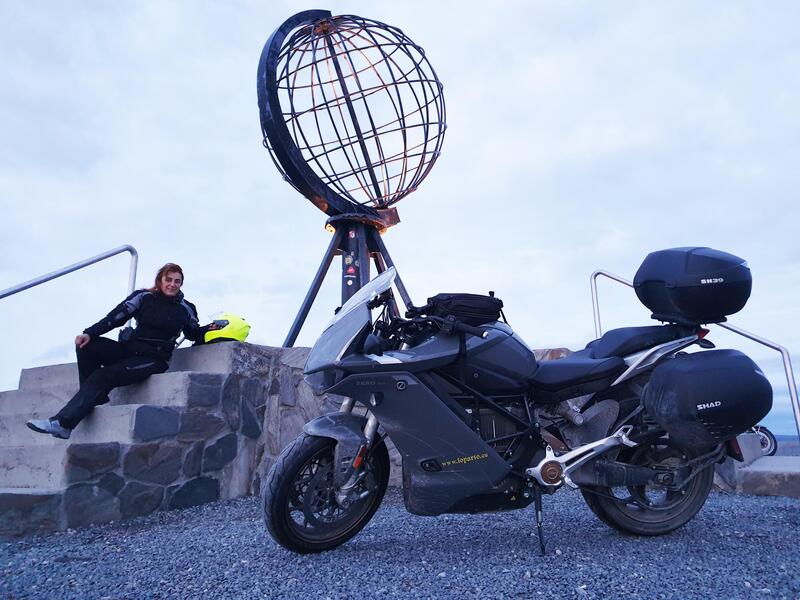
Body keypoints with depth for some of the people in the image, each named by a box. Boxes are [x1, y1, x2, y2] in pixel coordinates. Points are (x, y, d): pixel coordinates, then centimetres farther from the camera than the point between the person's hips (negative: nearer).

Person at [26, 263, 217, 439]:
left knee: (104, 376, -25)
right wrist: (90, 333, -14)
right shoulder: (143, 296, 4)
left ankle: (63, 423, -27)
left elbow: (194, 334, 19)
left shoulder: (186, 309, 4)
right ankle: (95, 397, -14)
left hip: (154, 359, -4)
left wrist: (209, 329, 0)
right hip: (129, 349, 4)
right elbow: (116, 317, -3)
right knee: (86, 345, -19)